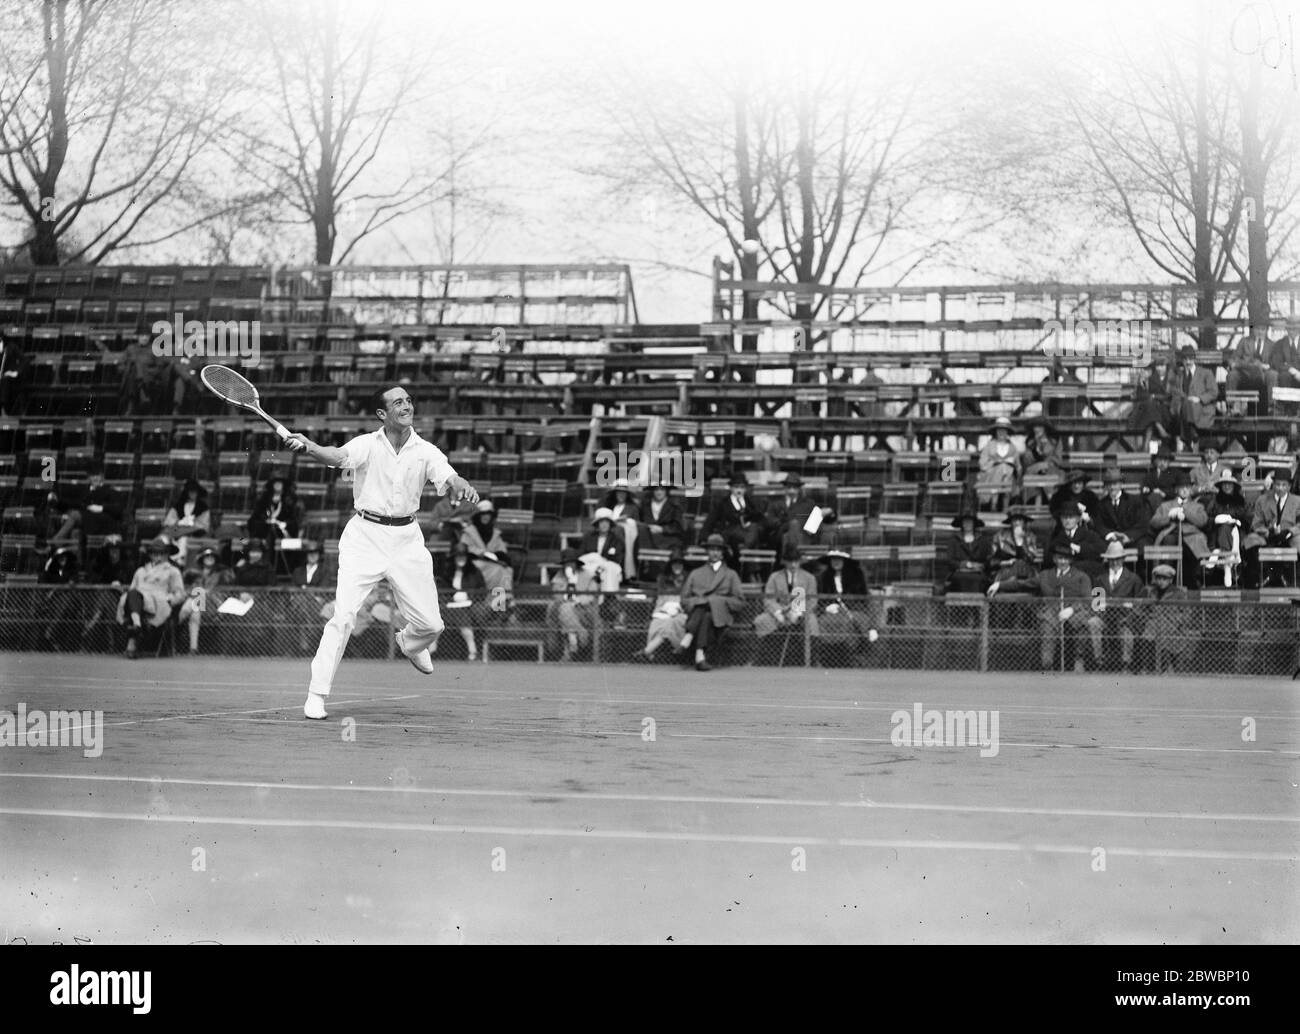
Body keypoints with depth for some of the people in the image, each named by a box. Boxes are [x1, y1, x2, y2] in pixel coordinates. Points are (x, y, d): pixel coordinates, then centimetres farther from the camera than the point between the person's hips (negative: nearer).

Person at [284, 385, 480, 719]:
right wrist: (307, 446, -45)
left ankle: (409, 643, 42)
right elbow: (338, 457, -24)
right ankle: (316, 696, -9)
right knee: (343, 615, -16)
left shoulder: (426, 452, 1)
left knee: (430, 624, 4)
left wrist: (464, 488, -37)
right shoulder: (367, 445, -5)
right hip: (365, 537, -3)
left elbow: (451, 481, -12)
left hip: (406, 540, 3)